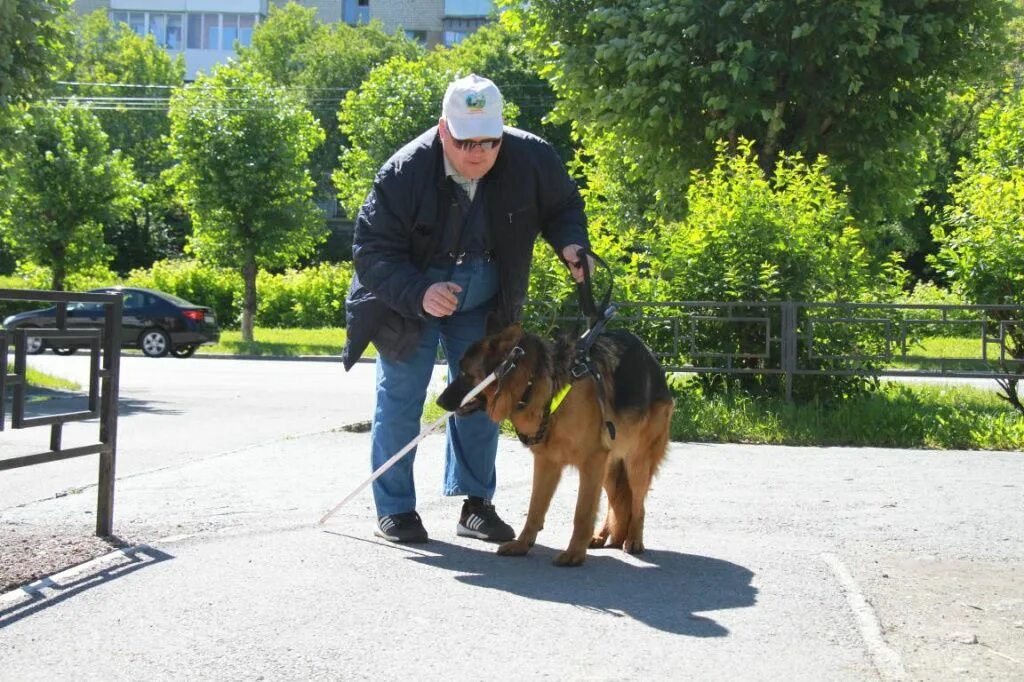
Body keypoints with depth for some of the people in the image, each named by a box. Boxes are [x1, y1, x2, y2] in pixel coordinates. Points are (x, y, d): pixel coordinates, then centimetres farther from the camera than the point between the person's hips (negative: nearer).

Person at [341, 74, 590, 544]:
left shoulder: (532, 158, -20)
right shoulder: (406, 171, -28)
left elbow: (563, 206, 1)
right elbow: (371, 251, -25)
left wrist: (570, 244, -21)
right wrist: (419, 293, -41)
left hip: (482, 304, 3)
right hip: (408, 299, -3)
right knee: (400, 399, -1)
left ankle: (476, 504, 21)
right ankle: (394, 511, 11)